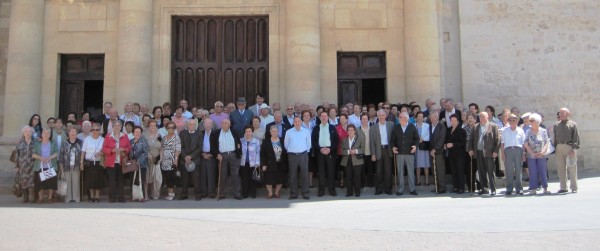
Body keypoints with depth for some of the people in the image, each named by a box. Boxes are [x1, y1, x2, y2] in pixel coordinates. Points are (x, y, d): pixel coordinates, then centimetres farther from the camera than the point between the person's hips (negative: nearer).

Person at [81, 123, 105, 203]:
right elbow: (83, 152, 4)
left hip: (99, 162, 0)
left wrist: (101, 153, -13)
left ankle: (97, 196, 12)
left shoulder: (102, 140, 6)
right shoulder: (87, 139, 5)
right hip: (89, 162, 0)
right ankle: (92, 196, 15)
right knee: (90, 180, 2)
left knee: (98, 180, 1)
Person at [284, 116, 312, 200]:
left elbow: (308, 144, 11)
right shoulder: (288, 132, 3)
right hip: (292, 155, 0)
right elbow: (286, 144, 11)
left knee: (305, 174, -2)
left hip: (303, 155, 0)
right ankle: (293, 194, 10)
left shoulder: (306, 131, 3)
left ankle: (305, 193, 5)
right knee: (293, 175, 3)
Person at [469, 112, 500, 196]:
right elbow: (473, 139, 16)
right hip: (478, 152, 4)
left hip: (488, 152, -4)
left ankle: (493, 189, 4)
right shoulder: (476, 127, 14)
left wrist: (495, 151, -9)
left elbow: (497, 139, -3)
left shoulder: (493, 126, 1)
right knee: (481, 172, 7)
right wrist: (471, 149, 5)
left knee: (490, 171, -3)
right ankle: (484, 189, 15)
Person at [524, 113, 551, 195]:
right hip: (531, 155, 1)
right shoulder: (528, 132, 5)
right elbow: (526, 144, 0)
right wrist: (532, 153, -9)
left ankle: (545, 188, 7)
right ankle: (533, 189, 4)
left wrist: (542, 152, -12)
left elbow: (547, 143, 2)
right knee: (532, 172, 0)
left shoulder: (543, 131, 3)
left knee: (543, 171, 0)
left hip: (541, 155, -1)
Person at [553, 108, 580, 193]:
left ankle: (574, 188, 7)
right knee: (561, 168, 4)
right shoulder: (556, 125, 16)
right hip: (559, 147, 4)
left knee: (572, 168, 0)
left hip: (569, 147, -4)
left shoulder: (573, 124, 3)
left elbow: (576, 137, -4)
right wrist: (555, 148, 9)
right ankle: (563, 187, 11)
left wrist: (574, 149, -12)